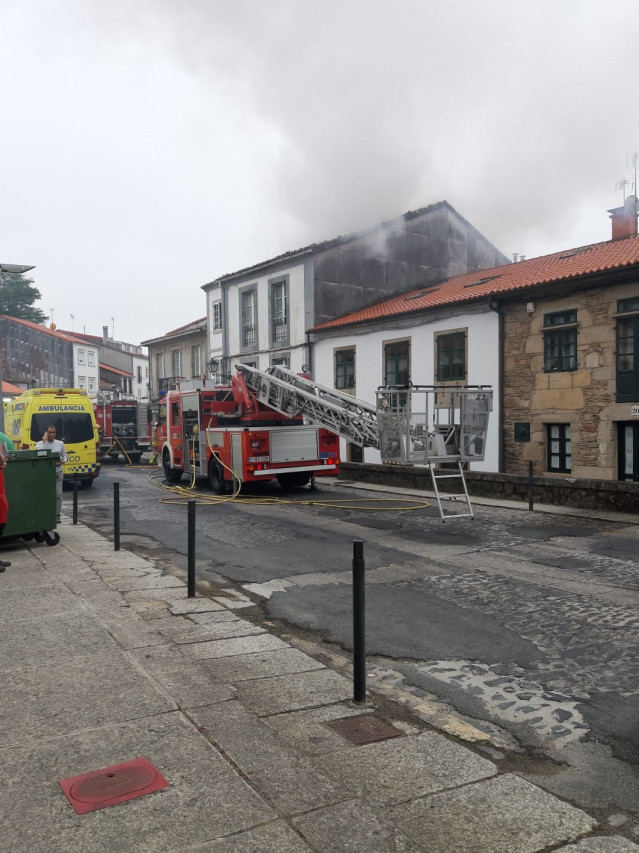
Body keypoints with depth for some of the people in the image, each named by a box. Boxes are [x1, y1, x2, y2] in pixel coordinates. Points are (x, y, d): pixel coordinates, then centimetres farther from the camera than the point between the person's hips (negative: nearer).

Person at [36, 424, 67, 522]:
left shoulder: (60, 443, 9)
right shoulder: (40, 443, 2)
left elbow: (64, 456, 14)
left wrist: (61, 462, -7)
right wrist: (44, 441, -14)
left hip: (58, 472, 2)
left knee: (58, 494, -2)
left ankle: (57, 515, 7)